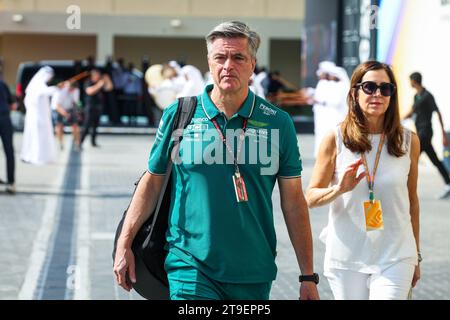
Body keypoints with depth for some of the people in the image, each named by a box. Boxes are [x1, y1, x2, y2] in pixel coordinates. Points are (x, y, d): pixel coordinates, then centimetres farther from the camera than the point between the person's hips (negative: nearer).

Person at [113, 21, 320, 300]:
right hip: (191, 267, -1)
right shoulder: (179, 115, 1)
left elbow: (294, 201, 4)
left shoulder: (278, 123, 2)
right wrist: (124, 245, 5)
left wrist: (308, 276, 2)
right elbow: (152, 182, 9)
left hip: (254, 276, 2)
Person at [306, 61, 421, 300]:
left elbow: (412, 201, 12)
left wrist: (416, 256, 17)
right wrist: (339, 189, -21)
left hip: (395, 258, 0)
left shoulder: (408, 141, 4)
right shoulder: (335, 139, -2)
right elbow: (311, 198, -1)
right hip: (346, 257, 0)